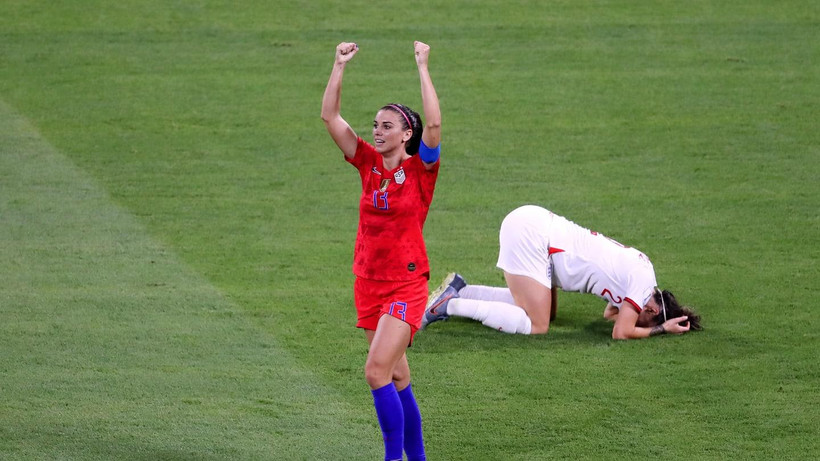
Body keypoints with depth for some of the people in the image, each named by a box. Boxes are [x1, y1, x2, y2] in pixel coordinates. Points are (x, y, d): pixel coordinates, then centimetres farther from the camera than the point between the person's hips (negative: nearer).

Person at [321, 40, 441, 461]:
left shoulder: (421, 168, -6)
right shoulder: (369, 163, 6)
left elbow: (433, 124, -23)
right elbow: (330, 117, 4)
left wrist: (422, 67, -21)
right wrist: (339, 67, -3)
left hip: (406, 284, -6)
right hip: (369, 281, 6)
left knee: (377, 370, -18)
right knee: (396, 378, 11)